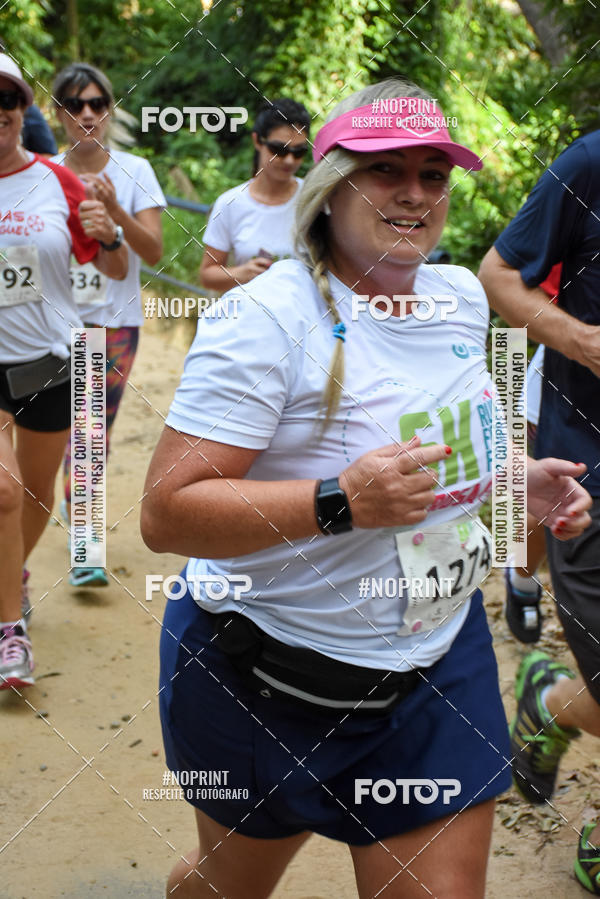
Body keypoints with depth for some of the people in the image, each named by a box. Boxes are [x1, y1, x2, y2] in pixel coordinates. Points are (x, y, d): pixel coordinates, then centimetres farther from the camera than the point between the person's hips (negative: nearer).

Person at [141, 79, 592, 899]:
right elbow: (165, 515, -26)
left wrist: (518, 481, 2)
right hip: (273, 672, -4)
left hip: (443, 662, 5)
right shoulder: (270, 316, -21)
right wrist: (340, 502, -35)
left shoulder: (464, 296, 2)